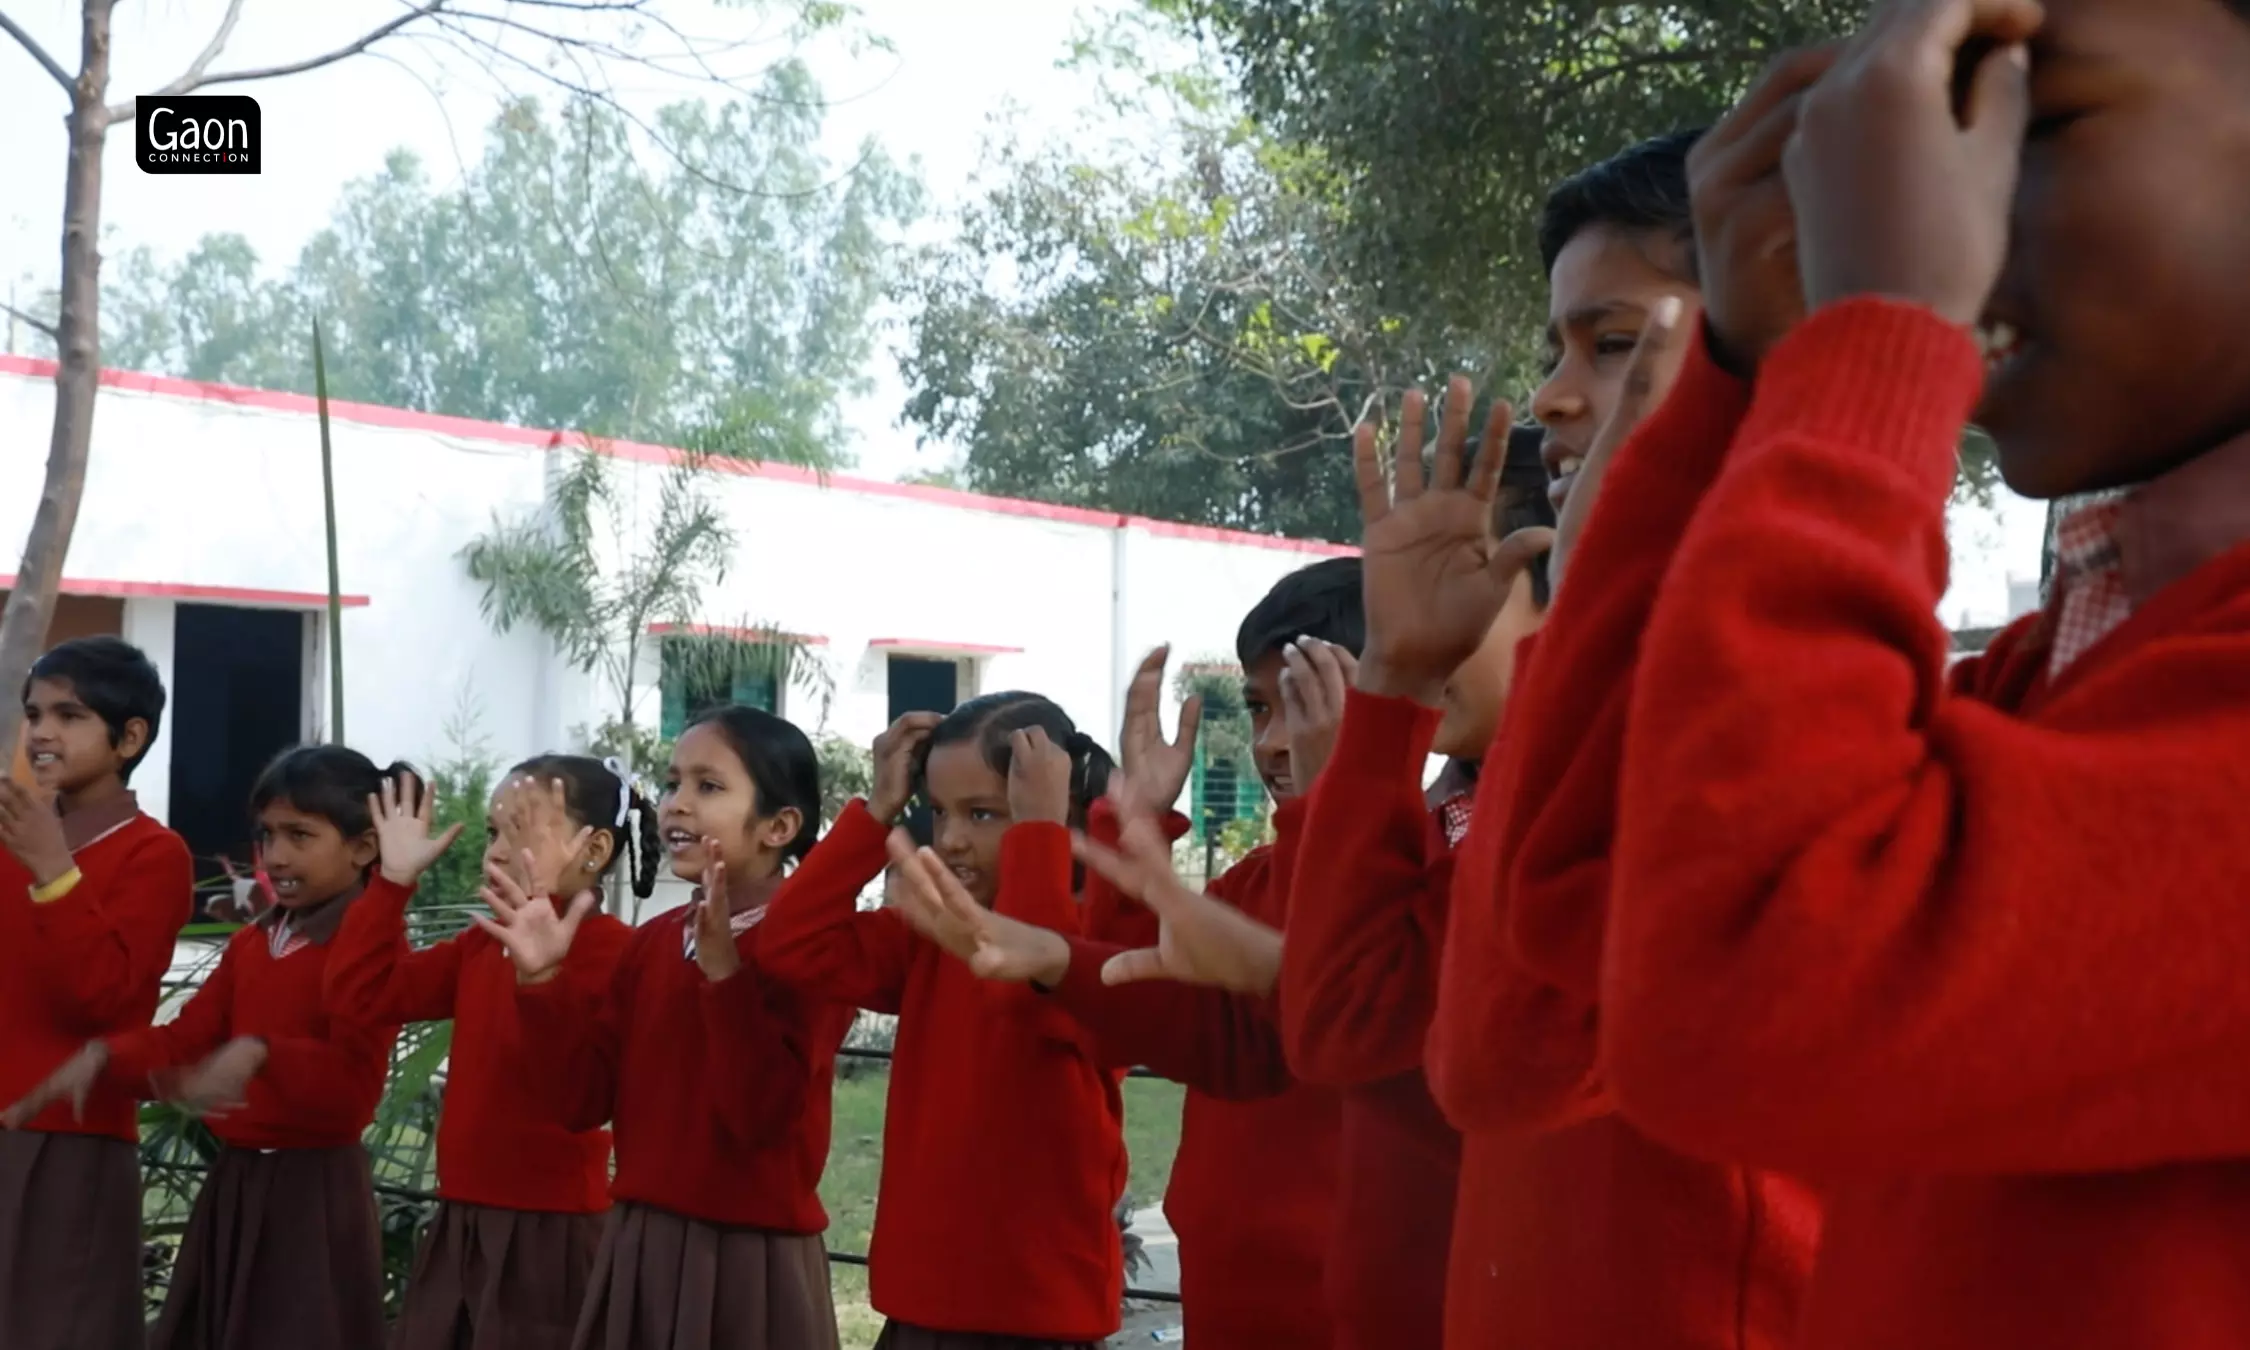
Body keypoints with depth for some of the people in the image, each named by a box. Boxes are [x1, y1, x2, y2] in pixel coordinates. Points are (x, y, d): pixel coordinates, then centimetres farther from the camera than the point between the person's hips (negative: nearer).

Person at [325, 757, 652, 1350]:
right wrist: (395, 878, 6)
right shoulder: (480, 947, 12)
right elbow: (359, 995, 10)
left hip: (550, 1230, -8)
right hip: (460, 1224, 8)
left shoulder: (609, 948, -15)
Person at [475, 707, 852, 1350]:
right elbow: (581, 1100, 4)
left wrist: (724, 969, -29)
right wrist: (541, 979, -7)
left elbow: (762, 1116, -21)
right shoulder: (653, 940, 9)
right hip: (637, 1248, 6)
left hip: (753, 1257, -6)